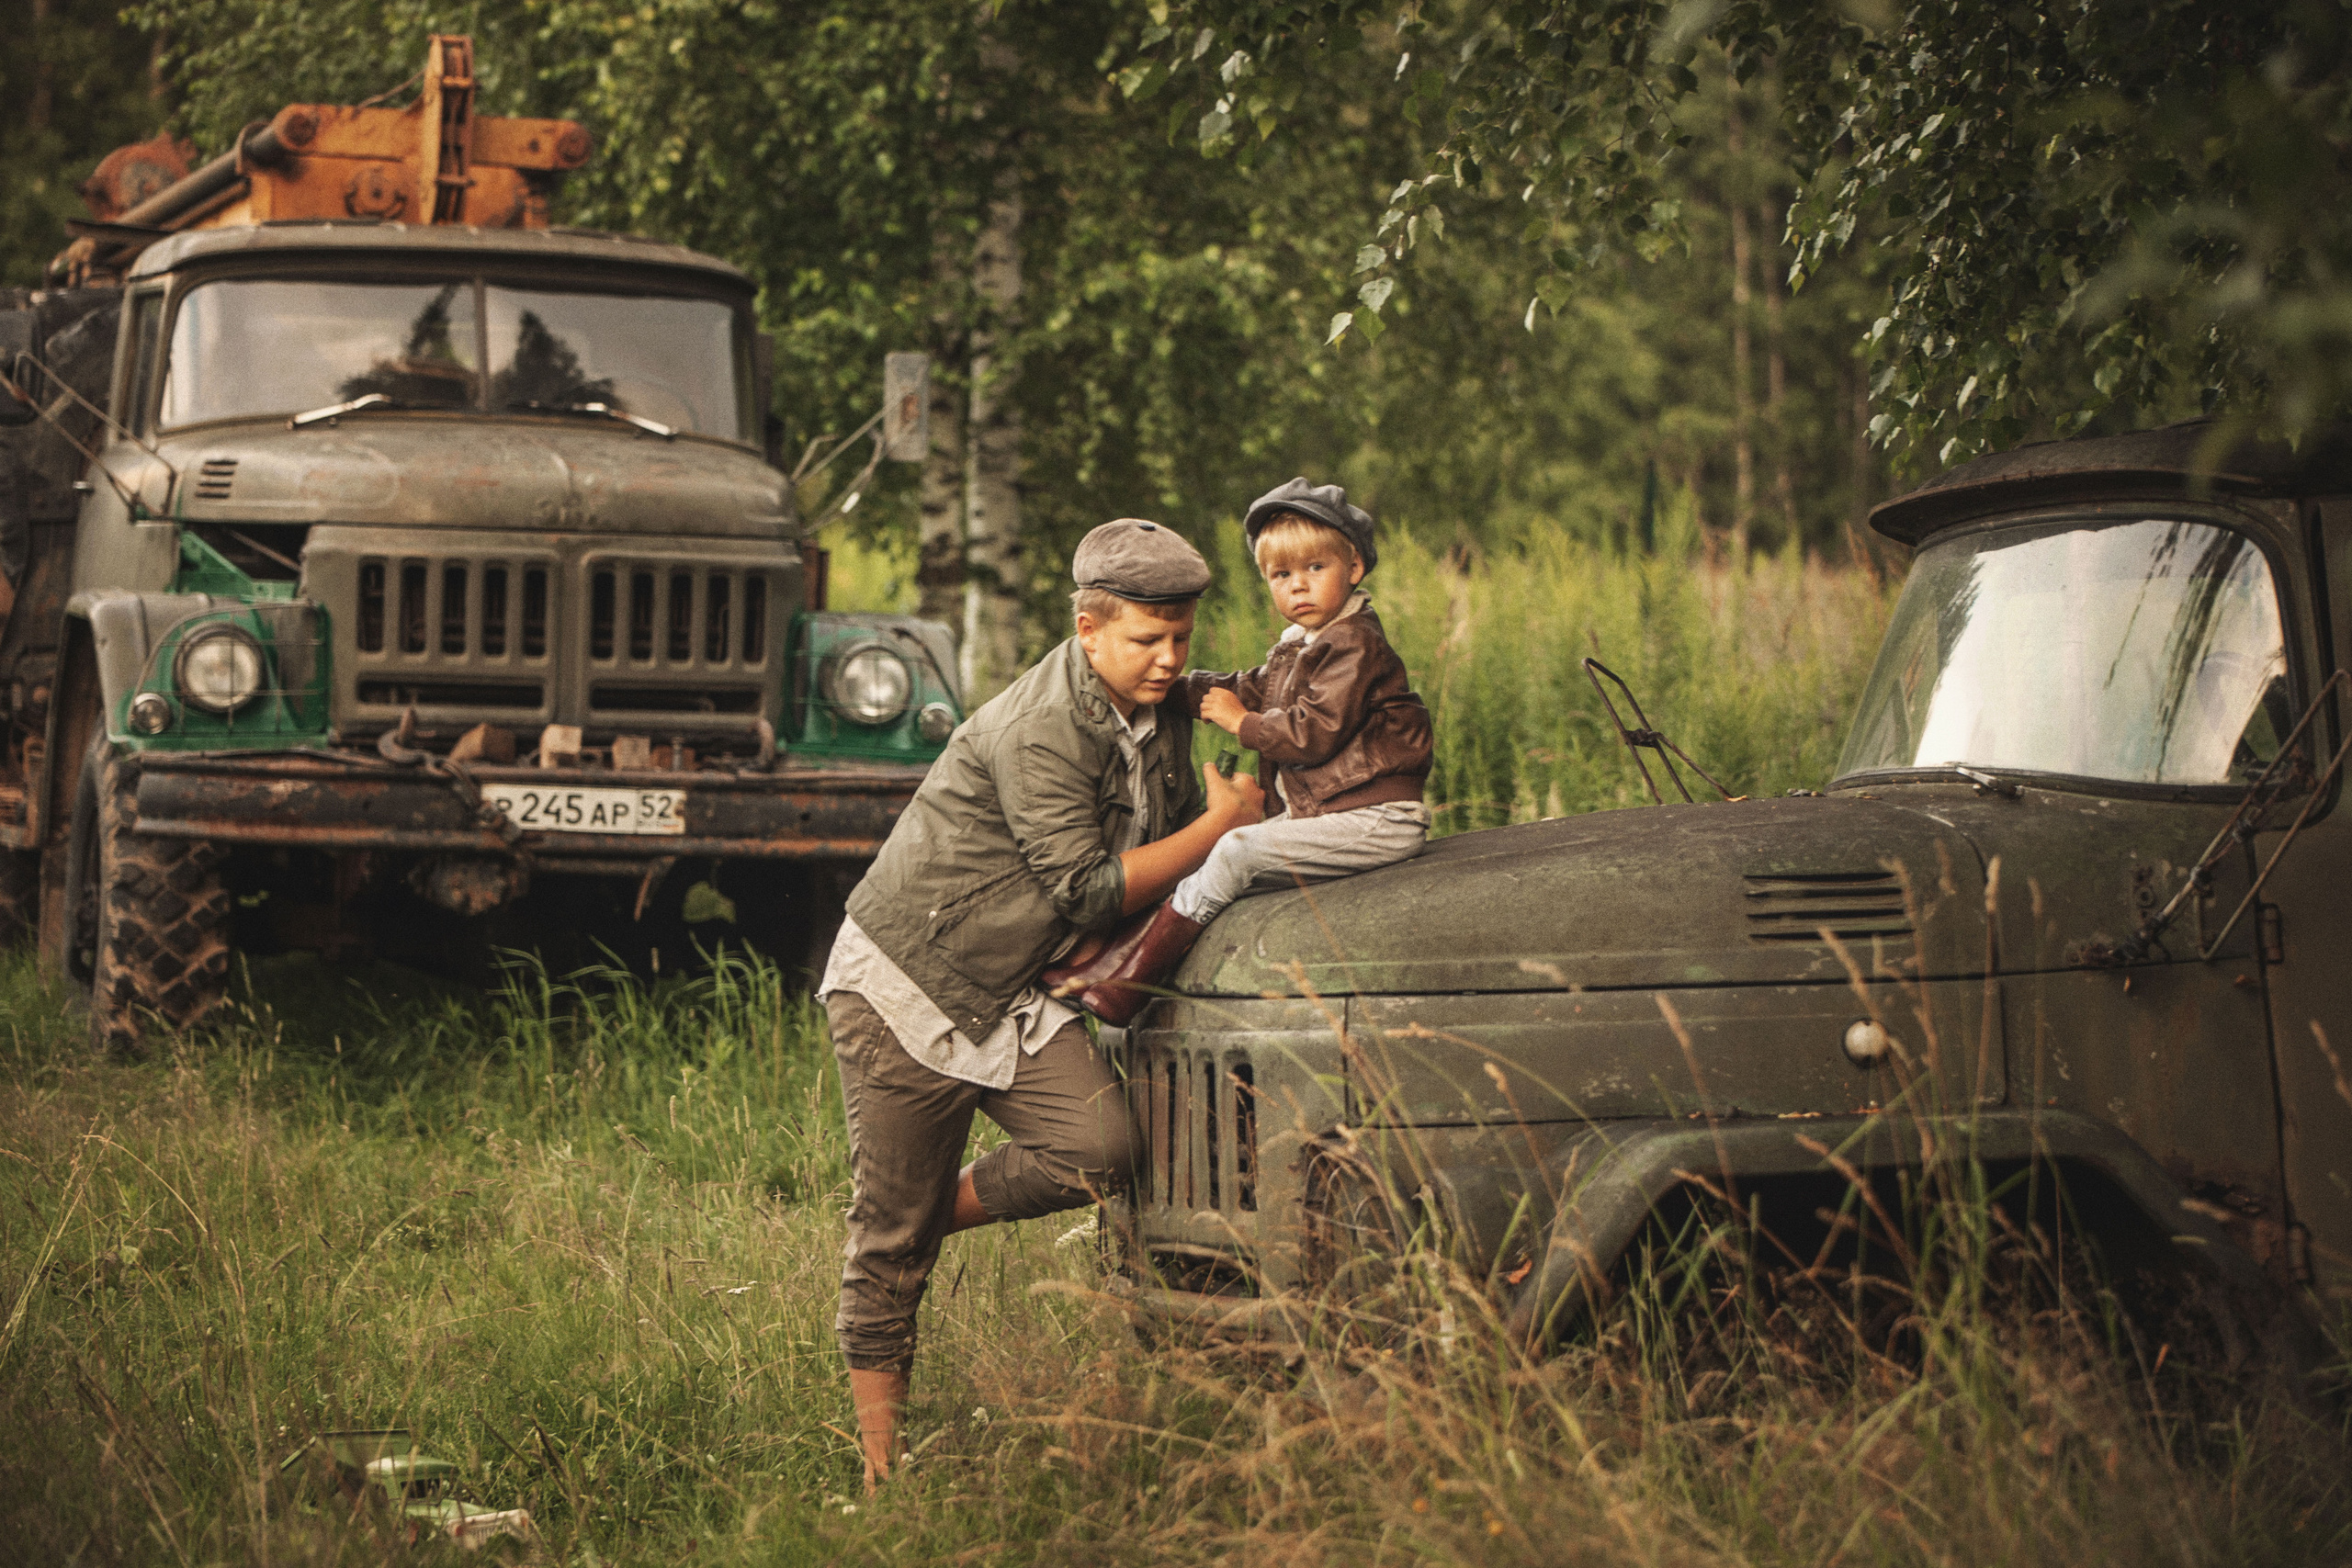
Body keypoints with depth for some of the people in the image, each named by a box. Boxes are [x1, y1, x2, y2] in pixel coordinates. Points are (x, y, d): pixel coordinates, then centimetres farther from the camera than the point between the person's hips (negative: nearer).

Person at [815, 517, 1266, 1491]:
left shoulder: (1160, 716, 4)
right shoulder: (1039, 730, -23)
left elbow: (1179, 823, 19)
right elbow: (1085, 892, -23)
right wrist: (1220, 828, -17)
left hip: (1011, 994, 7)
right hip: (902, 981, -7)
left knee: (1098, 1149, -18)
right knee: (887, 1232, -3)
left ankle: (932, 1221, 7)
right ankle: (881, 1472, 6)